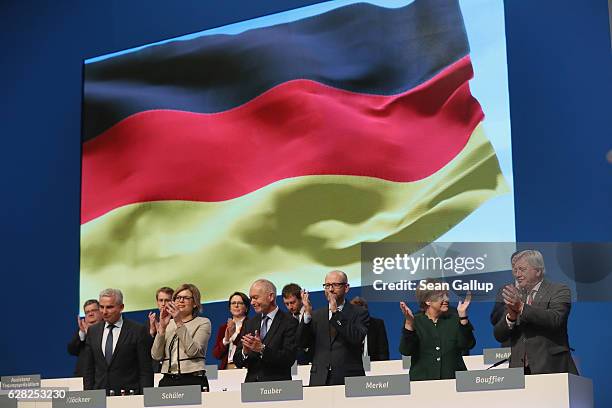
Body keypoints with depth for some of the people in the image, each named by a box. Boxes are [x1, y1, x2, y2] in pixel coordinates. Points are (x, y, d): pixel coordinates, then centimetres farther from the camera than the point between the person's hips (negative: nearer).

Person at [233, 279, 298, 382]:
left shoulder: (289, 322, -2)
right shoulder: (250, 323, 13)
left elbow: (289, 359, -12)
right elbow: (238, 362, 11)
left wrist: (262, 349, -21)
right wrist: (245, 351, -10)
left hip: (277, 385, -4)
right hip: (251, 384, 4)